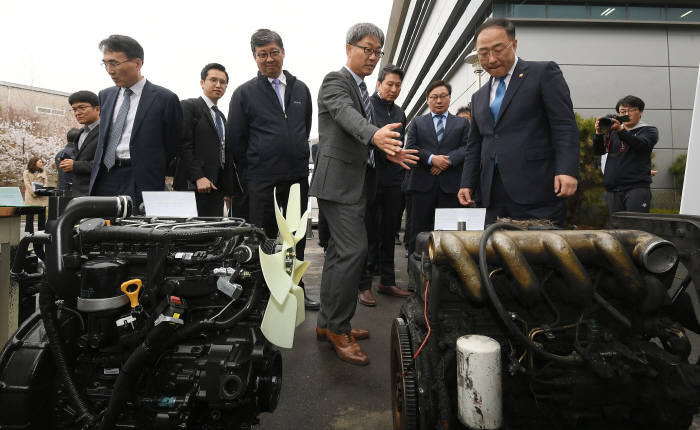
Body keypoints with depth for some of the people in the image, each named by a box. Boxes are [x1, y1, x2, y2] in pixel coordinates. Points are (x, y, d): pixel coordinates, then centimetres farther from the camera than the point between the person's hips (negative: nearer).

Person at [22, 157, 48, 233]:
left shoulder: (43, 172, 19)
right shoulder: (26, 172, 6)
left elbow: (46, 182, 9)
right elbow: (27, 184, -4)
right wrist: (34, 193, -18)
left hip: (42, 198, 4)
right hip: (31, 198, -3)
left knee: (42, 217, 3)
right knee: (30, 217, -3)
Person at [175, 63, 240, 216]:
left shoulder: (221, 116, 23)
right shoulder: (189, 106, 0)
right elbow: (184, 145, -10)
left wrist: (228, 190, 15)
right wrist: (198, 177, -19)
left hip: (216, 186, 7)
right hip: (194, 187, -7)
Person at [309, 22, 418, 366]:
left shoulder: (361, 89, 20)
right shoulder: (335, 81, -7)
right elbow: (346, 114, -28)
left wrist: (387, 151, 5)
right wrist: (375, 135, -47)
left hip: (355, 183, 9)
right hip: (339, 180, -9)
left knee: (339, 252, 11)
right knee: (354, 251, -15)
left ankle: (327, 323, 21)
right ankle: (338, 328, -2)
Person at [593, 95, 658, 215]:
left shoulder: (649, 130, 10)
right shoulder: (612, 132, 18)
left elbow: (641, 144, -12)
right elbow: (598, 151, 4)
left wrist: (620, 130, -28)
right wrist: (599, 133, -16)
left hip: (637, 188, -3)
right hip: (612, 190, 3)